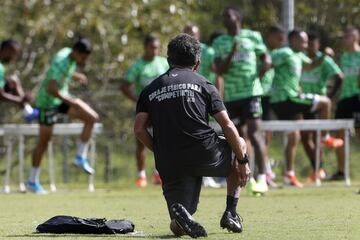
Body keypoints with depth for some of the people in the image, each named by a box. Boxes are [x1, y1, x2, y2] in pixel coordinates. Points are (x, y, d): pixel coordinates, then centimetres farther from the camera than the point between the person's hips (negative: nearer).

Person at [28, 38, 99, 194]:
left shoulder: (68, 53, -1)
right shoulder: (61, 62, -28)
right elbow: (51, 89, -34)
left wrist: (76, 76, 7)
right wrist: (71, 102, -27)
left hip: (62, 98, 8)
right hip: (48, 103, -8)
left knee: (92, 117, -4)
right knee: (44, 142, 0)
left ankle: (81, 158, 2)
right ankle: (33, 181, 12)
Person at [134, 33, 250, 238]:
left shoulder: (150, 90, 16)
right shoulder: (203, 84, 10)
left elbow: (139, 130, 4)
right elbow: (227, 126, 4)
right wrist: (242, 161, 11)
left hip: (169, 165, 2)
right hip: (205, 154, -2)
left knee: (178, 228, 14)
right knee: (240, 144, 32)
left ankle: (180, 211, -25)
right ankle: (231, 213, 21)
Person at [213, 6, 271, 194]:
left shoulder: (252, 37, 3)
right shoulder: (219, 42, 8)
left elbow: (265, 57, 12)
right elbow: (220, 70, 0)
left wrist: (265, 64, -9)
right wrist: (232, 54, -15)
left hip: (251, 92, -3)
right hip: (230, 96, 3)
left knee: (254, 132, -16)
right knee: (240, 137, 9)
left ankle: (262, 178, -20)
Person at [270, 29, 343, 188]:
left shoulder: (298, 56, 19)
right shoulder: (286, 53, -11)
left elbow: (311, 65, 31)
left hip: (279, 103, 10)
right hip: (287, 98, -10)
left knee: (293, 138, 12)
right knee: (325, 102, 0)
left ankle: (289, 174, 11)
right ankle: (325, 138, 13)